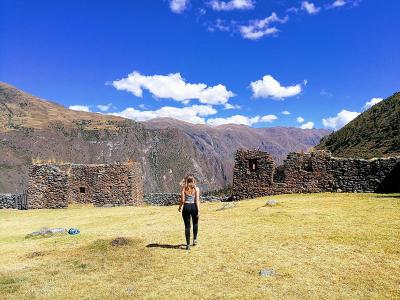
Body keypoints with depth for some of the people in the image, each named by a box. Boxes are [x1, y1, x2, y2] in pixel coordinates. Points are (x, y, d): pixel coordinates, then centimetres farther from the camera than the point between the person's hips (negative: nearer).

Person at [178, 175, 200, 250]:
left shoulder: (184, 188, -1)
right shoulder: (196, 189, -2)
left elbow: (182, 200, -3)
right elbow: (197, 200, -7)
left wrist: (180, 207, 13)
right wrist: (198, 210, -6)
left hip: (186, 207, 0)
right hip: (194, 207, 0)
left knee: (187, 226, 5)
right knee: (195, 223, 24)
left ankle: (188, 244, 7)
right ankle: (195, 239, 28)